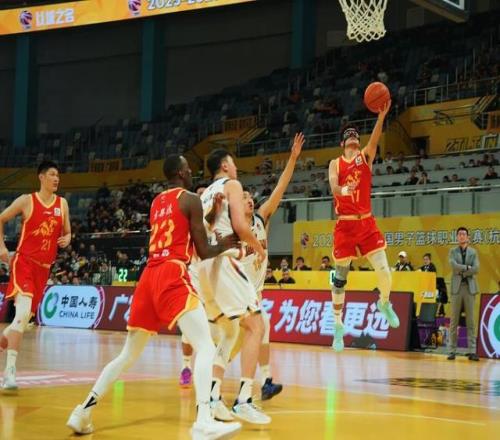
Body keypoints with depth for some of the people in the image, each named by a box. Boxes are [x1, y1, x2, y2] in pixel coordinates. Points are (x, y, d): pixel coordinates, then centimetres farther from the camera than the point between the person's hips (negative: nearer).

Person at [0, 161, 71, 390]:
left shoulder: (62, 204, 9)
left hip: (44, 267, 6)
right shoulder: (26, 201, -2)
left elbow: (67, 232, 18)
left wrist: (67, 239, -5)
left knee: (26, 317, 9)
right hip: (24, 261, -6)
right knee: (23, 312, -23)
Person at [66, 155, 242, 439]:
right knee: (206, 347, -15)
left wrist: (209, 213, 34)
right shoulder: (190, 200, 2)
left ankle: (83, 412, 16)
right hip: (173, 275, -7)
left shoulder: (157, 202, 24)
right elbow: (203, 251, 0)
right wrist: (225, 245, 19)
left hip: (149, 276, 8)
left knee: (129, 355, 18)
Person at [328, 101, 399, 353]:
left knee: (384, 271, -9)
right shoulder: (335, 163, 4)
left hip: (367, 222, 1)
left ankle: (384, 303, 22)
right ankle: (338, 325, 15)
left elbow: (375, 139, -13)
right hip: (345, 225, -1)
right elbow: (333, 186, -14)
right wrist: (342, 189, -38)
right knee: (340, 277, 4)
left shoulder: (365, 156, 7)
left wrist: (381, 115, -31)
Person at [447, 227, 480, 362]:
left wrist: (461, 271, -8)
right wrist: (467, 267, -8)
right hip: (457, 287, 0)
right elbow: (454, 266, -9)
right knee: (454, 320, -1)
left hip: (470, 287, 0)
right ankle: (452, 351, 1)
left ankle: (472, 351, -1)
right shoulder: (452, 251, 9)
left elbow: (476, 269, -5)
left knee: (470, 320, -1)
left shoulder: (473, 252, 10)